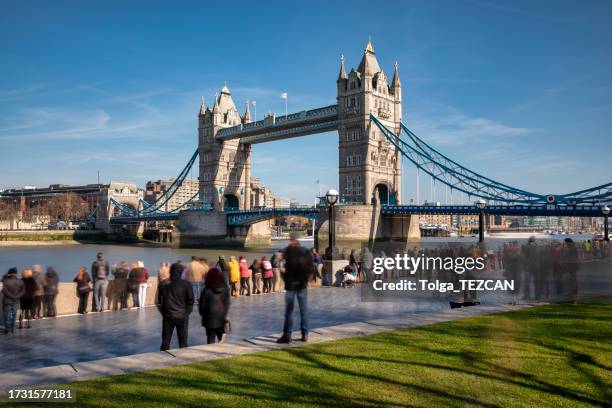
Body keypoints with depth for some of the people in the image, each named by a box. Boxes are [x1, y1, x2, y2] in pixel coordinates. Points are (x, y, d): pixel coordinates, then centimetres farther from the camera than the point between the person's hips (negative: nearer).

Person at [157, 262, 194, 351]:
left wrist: (163, 312, 14)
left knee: (165, 342, 10)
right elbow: (190, 301, -5)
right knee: (183, 342, 8)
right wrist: (186, 313, 7)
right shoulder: (186, 284, -9)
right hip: (182, 317, -2)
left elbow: (159, 301, 4)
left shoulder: (163, 284, -2)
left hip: (168, 316, 2)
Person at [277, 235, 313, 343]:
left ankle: (287, 335, -1)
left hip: (291, 284, -3)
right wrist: (306, 279, 11)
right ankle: (305, 334, 10)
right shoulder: (306, 251, 5)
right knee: (304, 310, 9)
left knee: (289, 310, 0)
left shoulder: (288, 250, -2)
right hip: (303, 284, 3)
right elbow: (311, 268, 4)